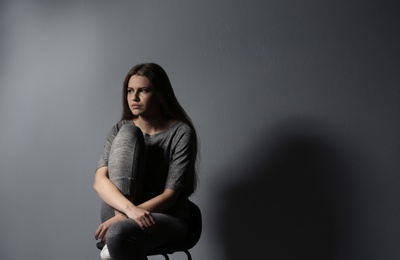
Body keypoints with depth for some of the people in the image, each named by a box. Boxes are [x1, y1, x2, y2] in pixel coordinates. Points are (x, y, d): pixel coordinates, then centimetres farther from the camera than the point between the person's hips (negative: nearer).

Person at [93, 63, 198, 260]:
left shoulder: (181, 133, -8)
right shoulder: (121, 129, 3)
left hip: (166, 217, -4)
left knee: (118, 235, -39)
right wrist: (129, 209, -31)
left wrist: (122, 217, -25)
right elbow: (99, 180, -11)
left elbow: (170, 195, -13)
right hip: (117, 212, 4)